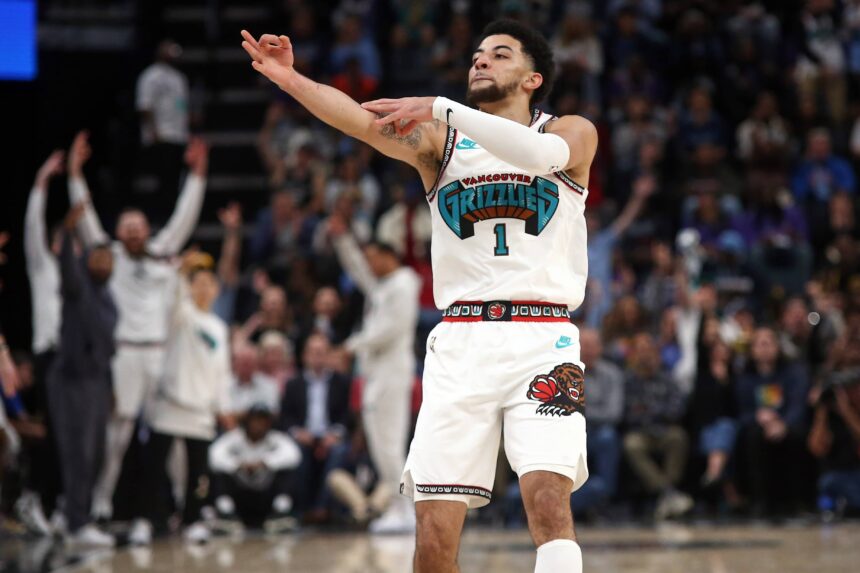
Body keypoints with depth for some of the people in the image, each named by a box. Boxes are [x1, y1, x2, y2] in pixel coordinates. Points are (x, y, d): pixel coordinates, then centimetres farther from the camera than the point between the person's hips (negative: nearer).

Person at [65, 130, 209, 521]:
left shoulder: (162, 253, 15)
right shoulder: (109, 256, 9)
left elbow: (184, 217, 15)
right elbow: (86, 219, 5)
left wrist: (197, 174, 10)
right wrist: (75, 174, 0)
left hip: (161, 350, 3)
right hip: (123, 351, -3)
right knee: (117, 426, -6)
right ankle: (101, 501, -3)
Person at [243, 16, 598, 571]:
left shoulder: (574, 132, 8)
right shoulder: (438, 137, 13)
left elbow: (543, 154, -16)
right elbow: (365, 122, -6)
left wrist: (442, 108, -22)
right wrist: (290, 79, -24)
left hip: (542, 340, -2)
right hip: (461, 342, 2)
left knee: (548, 499, -22)